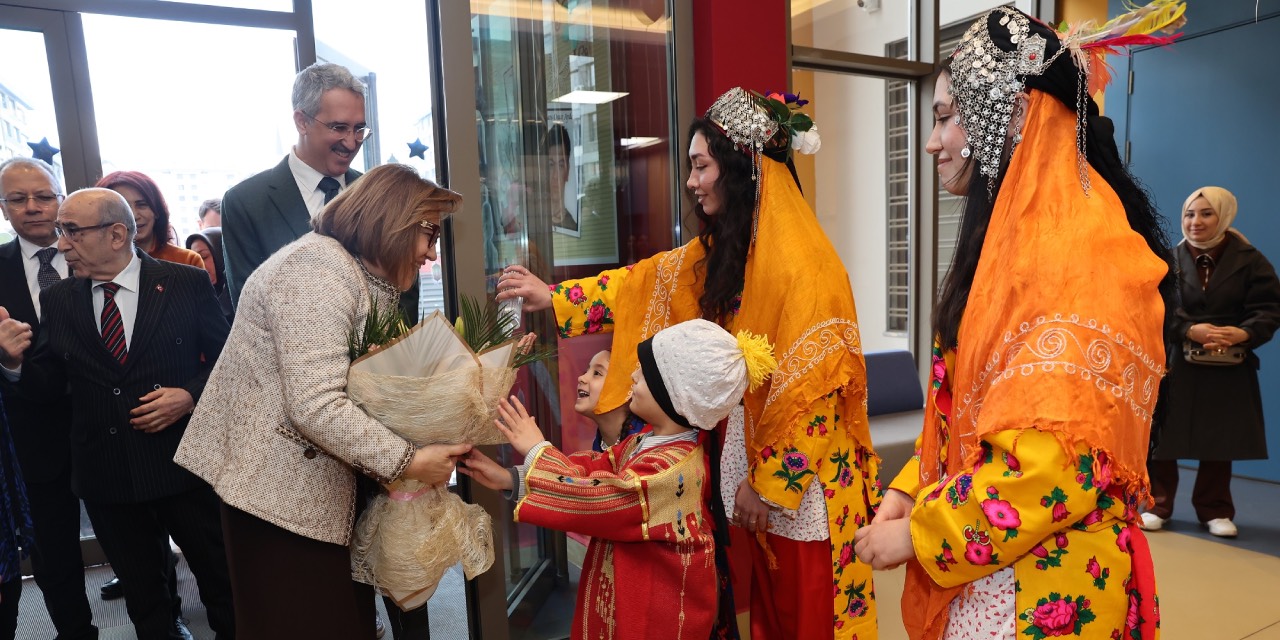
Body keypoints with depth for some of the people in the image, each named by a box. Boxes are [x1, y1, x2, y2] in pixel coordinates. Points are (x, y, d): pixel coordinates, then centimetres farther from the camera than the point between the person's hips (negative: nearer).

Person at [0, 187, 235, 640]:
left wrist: (191, 395, -17)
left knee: (222, 583, 10)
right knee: (144, 598, 17)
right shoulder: (57, 301, 4)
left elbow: (227, 360, -1)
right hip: (105, 476, 3)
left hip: (184, 465, -3)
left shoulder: (187, 283, -6)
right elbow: (48, 386, 6)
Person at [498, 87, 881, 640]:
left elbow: (810, 393, -21)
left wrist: (769, 485, -15)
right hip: (754, 466, 7)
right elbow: (646, 283, 9)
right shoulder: (721, 253, 3)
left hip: (802, 479, -7)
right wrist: (554, 298, 6)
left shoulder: (804, 266, -22)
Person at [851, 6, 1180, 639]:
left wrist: (919, 534, -16)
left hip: (1045, 586, -8)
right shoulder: (1008, 240, 9)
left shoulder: (1079, 250, -20)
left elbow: (1059, 459, -25)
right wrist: (906, 493, 1)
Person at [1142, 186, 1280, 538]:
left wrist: (1242, 334, -23)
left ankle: (1215, 510, 25)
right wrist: (1190, 331, -24)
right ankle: (1155, 505, 14)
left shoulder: (1250, 260, 1)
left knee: (1220, 441, 9)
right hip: (1174, 364, -1)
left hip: (1228, 369, 1)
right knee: (1162, 437, 0)